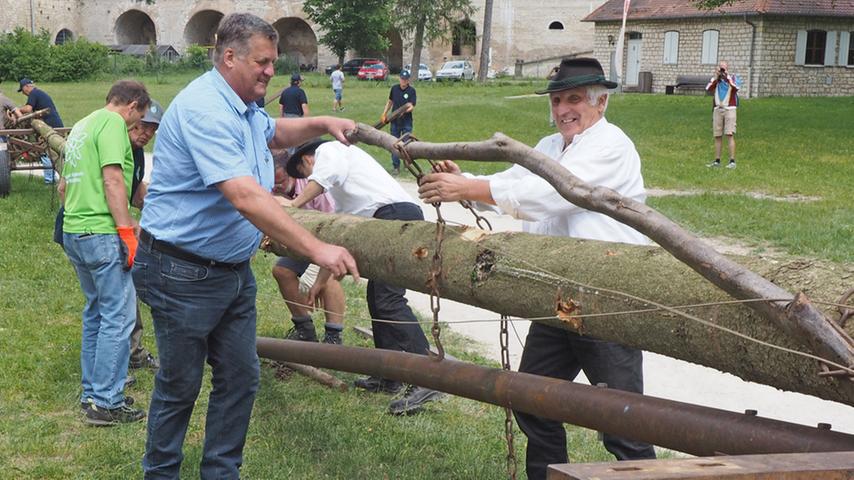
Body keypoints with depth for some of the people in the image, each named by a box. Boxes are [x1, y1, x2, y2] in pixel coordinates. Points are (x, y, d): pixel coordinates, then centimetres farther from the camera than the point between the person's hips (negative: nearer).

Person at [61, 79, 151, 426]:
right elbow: (112, 180, -18)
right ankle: (106, 403, -3)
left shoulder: (81, 126, 20)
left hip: (73, 231, 10)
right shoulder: (112, 122, -9)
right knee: (118, 317, -5)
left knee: (95, 313, 18)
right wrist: (126, 232, -17)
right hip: (102, 233, -10)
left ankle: (91, 393, 24)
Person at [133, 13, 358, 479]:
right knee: (179, 385, 6)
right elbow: (245, 197, -35)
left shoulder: (244, 108, 10)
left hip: (234, 270, 9)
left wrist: (323, 124, 13)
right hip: (184, 275, -9)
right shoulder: (204, 110, -24)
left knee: (241, 378, 11)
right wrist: (317, 249, -38)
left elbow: (274, 132, 34)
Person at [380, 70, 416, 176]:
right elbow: (390, 102, 15)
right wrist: (384, 114, 9)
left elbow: (412, 106, -13)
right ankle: (396, 166, 12)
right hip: (395, 121, 3)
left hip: (406, 121, -3)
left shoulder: (411, 90, -7)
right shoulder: (394, 88, 2)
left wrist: (408, 108, -34)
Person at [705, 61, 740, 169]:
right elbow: (708, 89, -7)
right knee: (717, 136, 5)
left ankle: (732, 161, -15)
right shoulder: (715, 79, 11)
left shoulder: (733, 78, 4)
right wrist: (716, 76, -9)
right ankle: (717, 161, 11)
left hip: (729, 109, -4)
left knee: (730, 135, -12)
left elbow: (736, 87, -17)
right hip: (717, 109, 4)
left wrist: (727, 76, -14)